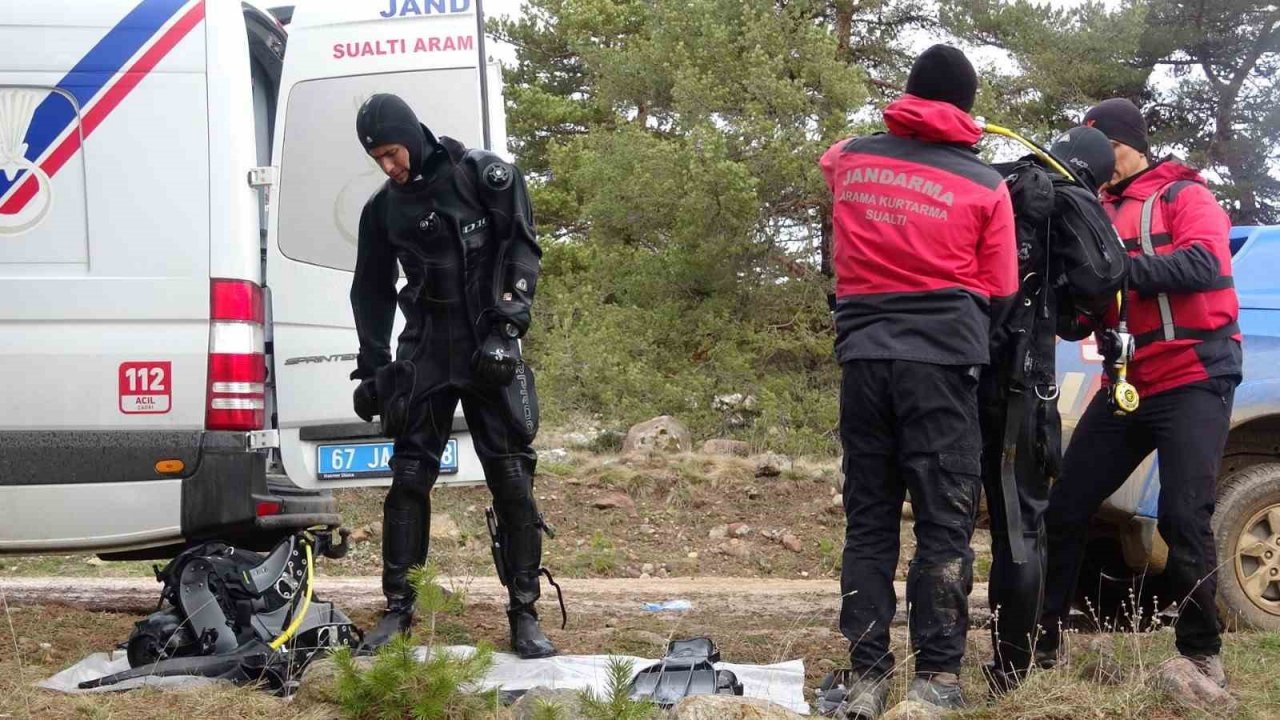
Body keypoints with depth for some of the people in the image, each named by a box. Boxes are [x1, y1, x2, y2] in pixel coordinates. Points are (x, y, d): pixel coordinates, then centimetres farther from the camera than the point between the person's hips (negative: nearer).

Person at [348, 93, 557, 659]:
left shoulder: (486, 177, -1)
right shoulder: (382, 209, 10)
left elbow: (522, 250, -5)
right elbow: (371, 292, 18)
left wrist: (506, 324, -17)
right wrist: (371, 369, 13)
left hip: (490, 353, -3)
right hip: (424, 356, 3)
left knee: (512, 480, -5)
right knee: (408, 479, -3)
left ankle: (525, 615, 2)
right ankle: (399, 608, 7)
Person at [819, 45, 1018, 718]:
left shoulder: (849, 160, 8)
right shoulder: (985, 186, 0)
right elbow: (1000, 293, 4)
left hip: (863, 356, 3)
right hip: (941, 360, -3)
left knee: (867, 521, 8)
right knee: (944, 523, 2)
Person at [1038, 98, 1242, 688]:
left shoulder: (1184, 195, 0)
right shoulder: (1101, 210, 16)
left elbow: (1204, 263, -20)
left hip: (1194, 380, -6)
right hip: (1124, 386, 6)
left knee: (1184, 519, -11)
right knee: (1065, 508, 3)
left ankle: (1202, 654, 3)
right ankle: (1044, 638, 14)